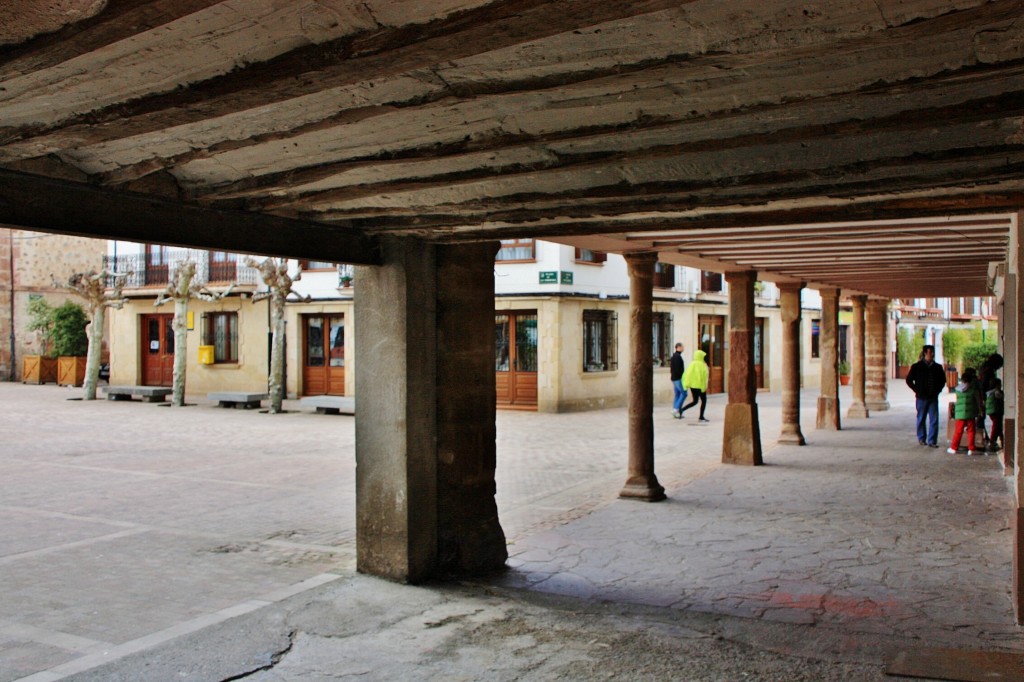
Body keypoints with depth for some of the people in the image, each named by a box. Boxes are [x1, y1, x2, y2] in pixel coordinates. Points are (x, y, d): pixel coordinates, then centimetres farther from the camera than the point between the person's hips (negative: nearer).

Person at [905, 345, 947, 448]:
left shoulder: (938, 367, 7)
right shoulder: (916, 366, -2)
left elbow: (943, 380, 19)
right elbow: (909, 380, 2)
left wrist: (938, 390, 7)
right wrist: (917, 390, -3)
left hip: (933, 397, 2)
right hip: (922, 397, -2)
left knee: (934, 420, -3)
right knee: (921, 419, 8)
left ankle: (932, 441, 1)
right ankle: (922, 438, 21)